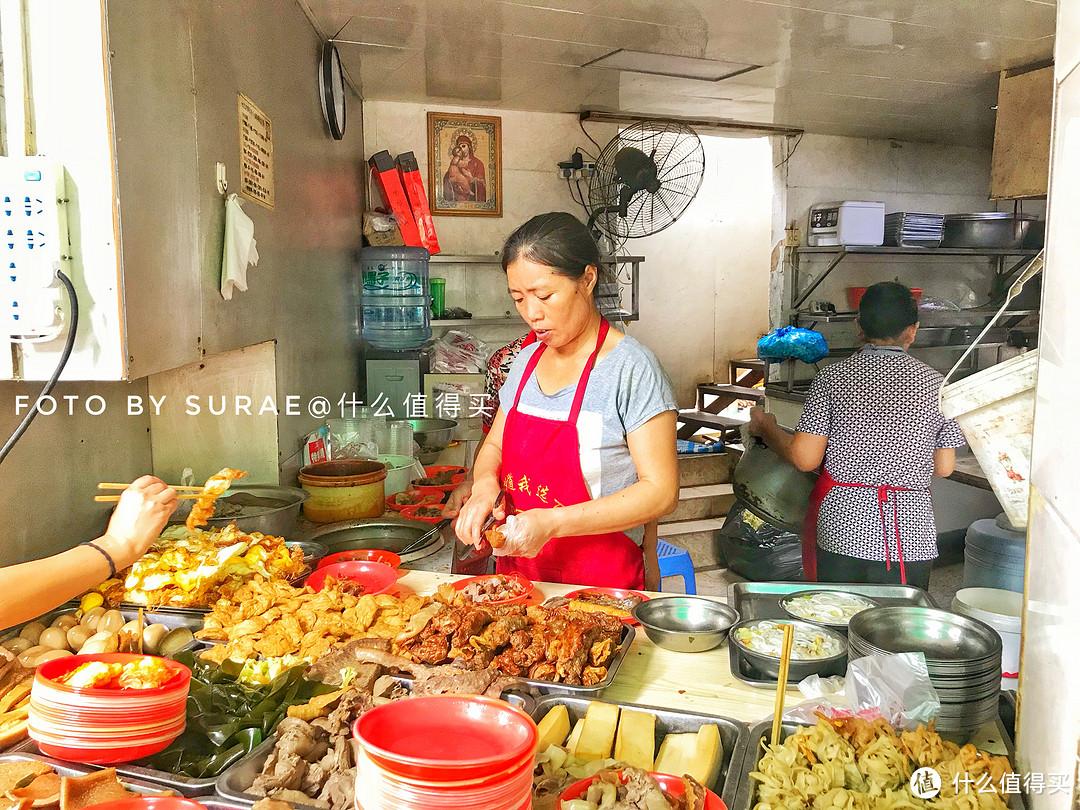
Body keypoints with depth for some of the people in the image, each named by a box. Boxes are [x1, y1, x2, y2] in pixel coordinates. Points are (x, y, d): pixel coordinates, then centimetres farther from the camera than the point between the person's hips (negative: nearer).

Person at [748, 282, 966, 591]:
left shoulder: (834, 377, -5)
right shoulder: (934, 383, 0)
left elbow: (805, 458, -7)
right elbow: (944, 467, 6)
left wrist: (767, 429, 11)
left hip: (841, 529, -1)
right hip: (911, 537, 1)